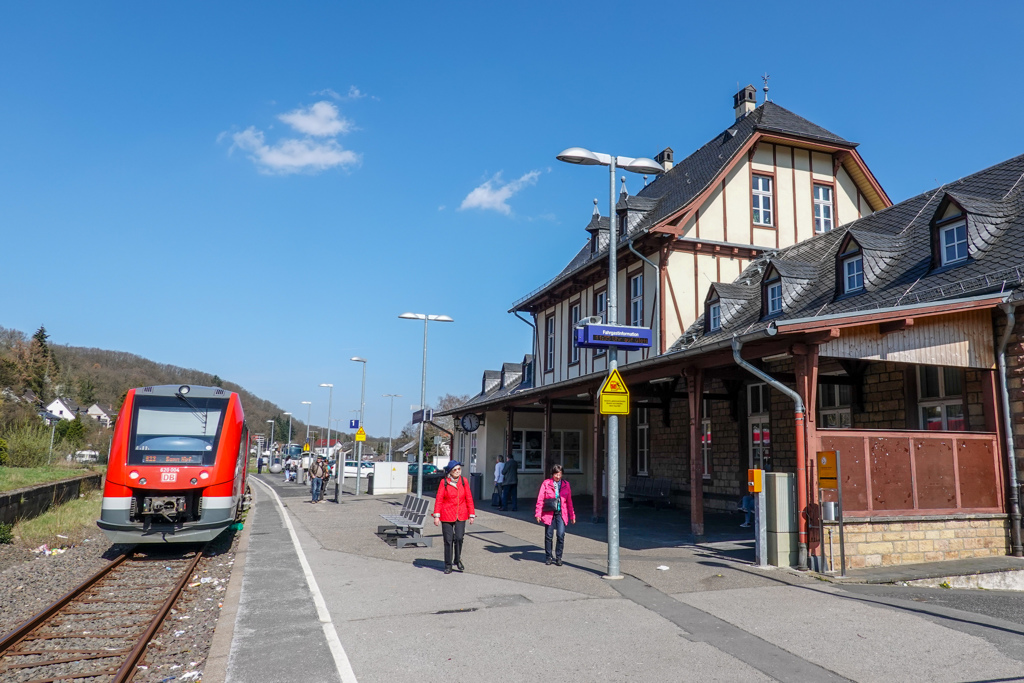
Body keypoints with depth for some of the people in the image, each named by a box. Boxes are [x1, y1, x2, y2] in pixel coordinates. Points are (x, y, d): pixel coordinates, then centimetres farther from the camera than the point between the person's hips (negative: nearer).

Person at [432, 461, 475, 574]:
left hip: (461, 516, 2)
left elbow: (469, 499, 7)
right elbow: (438, 499, -4)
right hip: (447, 515, -1)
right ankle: (448, 565, 17)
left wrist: (471, 514, 6)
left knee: (459, 538, -9)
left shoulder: (464, 481, 3)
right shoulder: (444, 482, -5)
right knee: (448, 540, 2)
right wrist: (436, 515, -10)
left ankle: (458, 560, 17)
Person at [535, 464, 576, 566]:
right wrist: (538, 514, -8)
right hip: (549, 513, -1)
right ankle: (548, 557, 22)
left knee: (561, 535, -8)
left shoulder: (565, 484, 7)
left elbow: (569, 501, 12)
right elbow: (540, 499, -2)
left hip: (561, 514, 1)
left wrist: (572, 515, 12)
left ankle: (558, 557, 8)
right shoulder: (546, 483, -1)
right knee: (548, 535, 6)